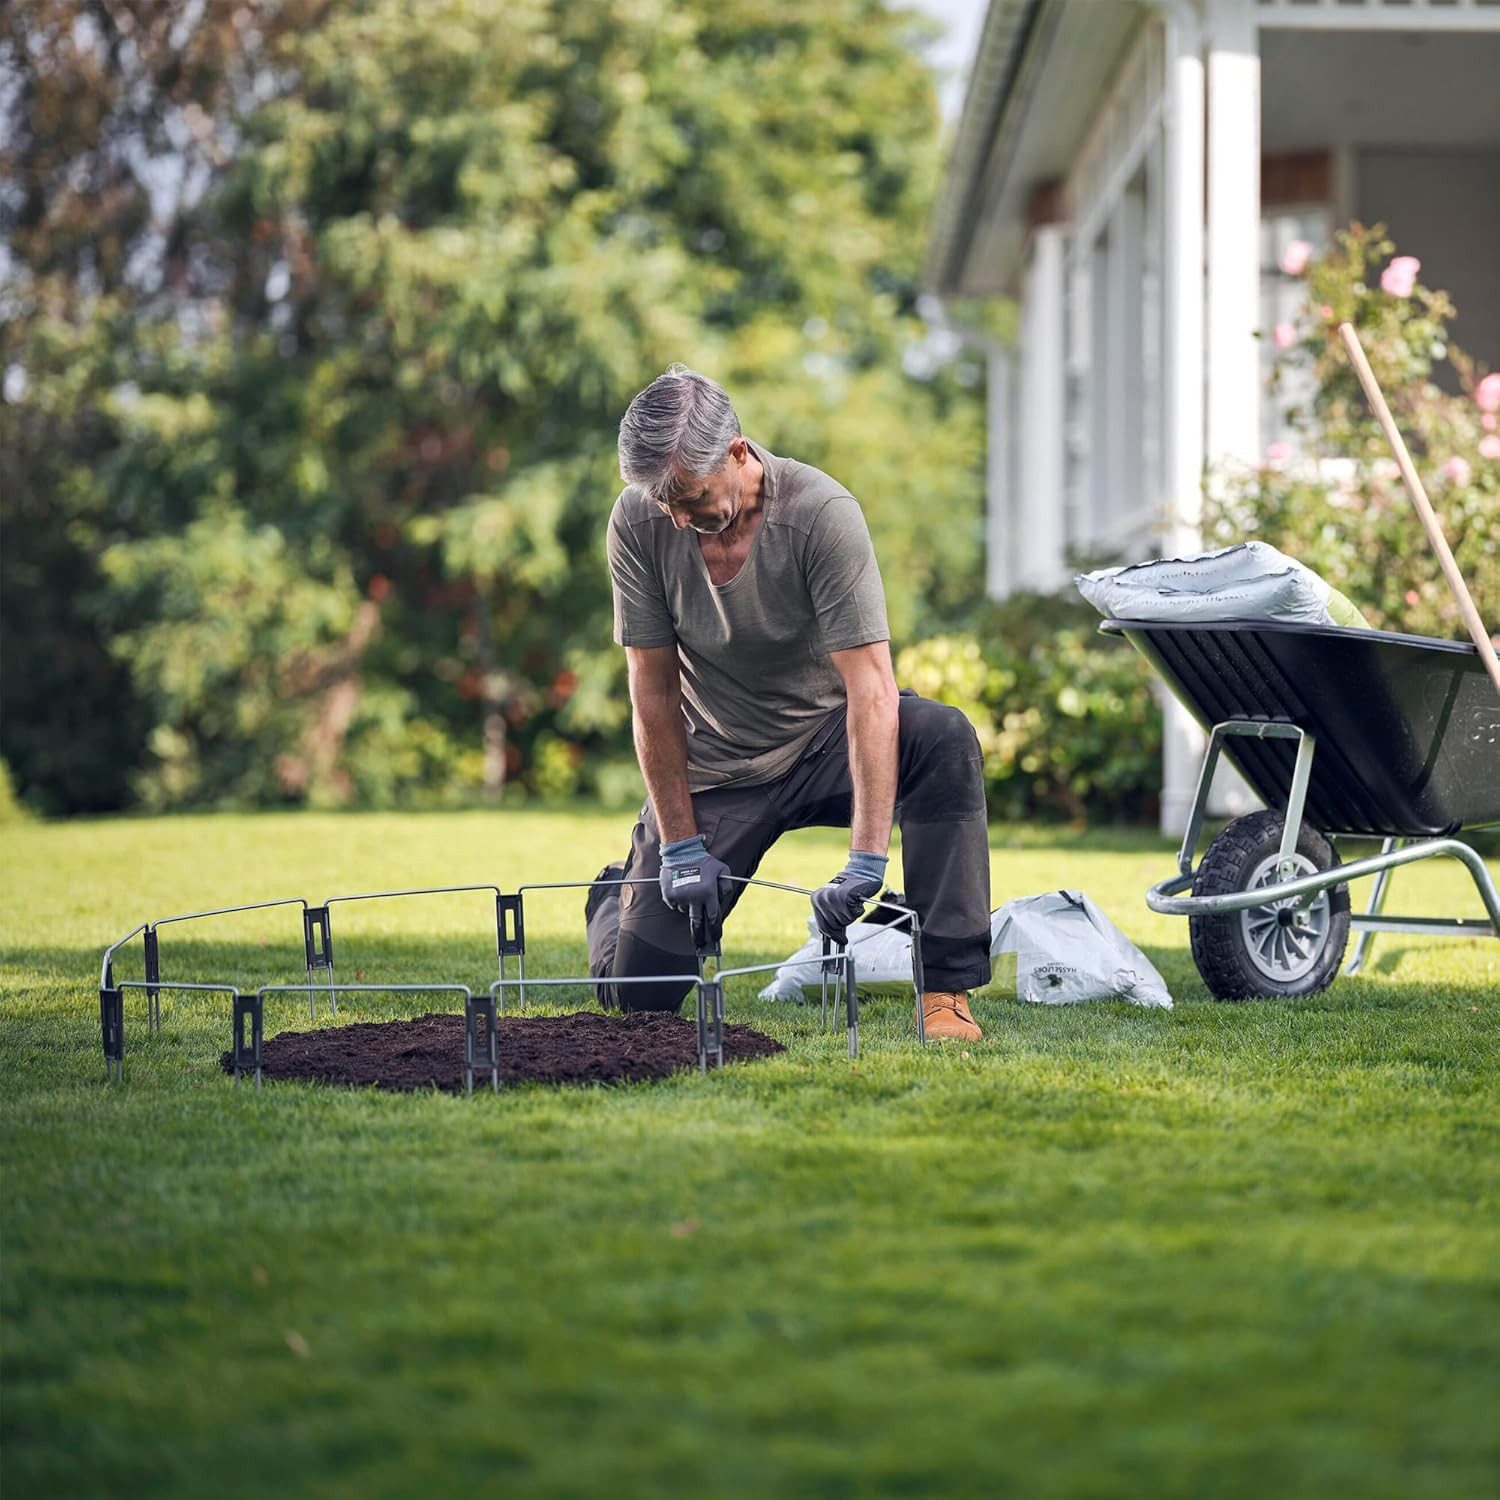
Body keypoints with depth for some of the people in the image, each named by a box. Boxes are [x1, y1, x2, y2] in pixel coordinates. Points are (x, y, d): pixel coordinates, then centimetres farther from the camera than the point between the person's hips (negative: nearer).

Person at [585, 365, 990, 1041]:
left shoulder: (821, 512, -25)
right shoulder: (638, 521, -16)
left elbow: (871, 687, -31)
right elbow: (654, 689, -10)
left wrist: (866, 859, -39)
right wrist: (680, 847, -13)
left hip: (827, 739, -1)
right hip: (713, 767, 2)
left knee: (944, 739, -34)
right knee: (635, 989, -6)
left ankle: (948, 988, -29)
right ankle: (621, 894, 32)